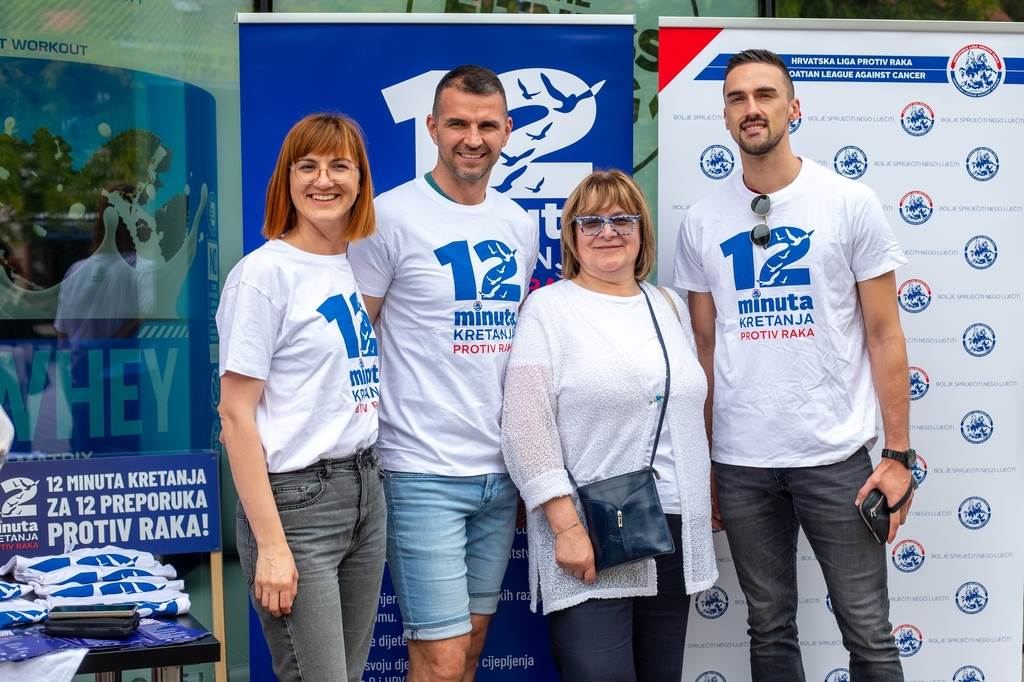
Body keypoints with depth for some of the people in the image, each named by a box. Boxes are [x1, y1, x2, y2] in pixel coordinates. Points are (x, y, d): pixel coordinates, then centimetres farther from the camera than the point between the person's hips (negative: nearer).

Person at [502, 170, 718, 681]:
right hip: (589, 542, -5)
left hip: (675, 533, 6)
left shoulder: (670, 307, 15)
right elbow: (526, 428, -10)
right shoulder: (549, 308, -2)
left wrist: (703, 500, 17)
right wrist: (567, 526, -16)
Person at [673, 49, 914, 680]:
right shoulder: (702, 221, 5)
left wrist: (899, 453, -6)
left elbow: (884, 335, -1)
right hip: (740, 461, 3)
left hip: (836, 456, -2)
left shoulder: (851, 203, -2)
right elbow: (705, 345, 10)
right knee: (770, 628, 14)